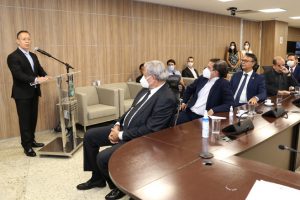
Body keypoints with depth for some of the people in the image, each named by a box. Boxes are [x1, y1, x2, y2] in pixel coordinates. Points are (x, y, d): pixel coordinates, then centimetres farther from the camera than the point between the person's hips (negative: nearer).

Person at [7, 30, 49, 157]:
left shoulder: (33, 56, 14)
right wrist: (36, 79, -32)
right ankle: (27, 146, 8)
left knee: (33, 118, 14)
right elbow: (18, 74, -22)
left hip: (34, 92, 7)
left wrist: (45, 76, -14)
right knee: (25, 120, -1)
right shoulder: (13, 57, -11)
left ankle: (31, 141, 28)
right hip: (22, 94, -7)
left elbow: (39, 69, 9)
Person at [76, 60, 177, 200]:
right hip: (123, 127, 10)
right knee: (89, 136, 9)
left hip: (138, 139, -9)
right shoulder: (148, 88, 3)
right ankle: (97, 178, 25)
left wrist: (121, 135, -19)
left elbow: (149, 130, -25)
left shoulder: (167, 99, -24)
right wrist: (118, 124, -1)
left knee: (102, 157, -22)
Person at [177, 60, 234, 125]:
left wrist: (213, 110, -21)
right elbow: (190, 89, 23)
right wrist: (184, 101, 18)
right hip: (189, 112, 5)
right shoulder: (202, 78, 7)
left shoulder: (224, 84, -8)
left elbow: (229, 104, -13)